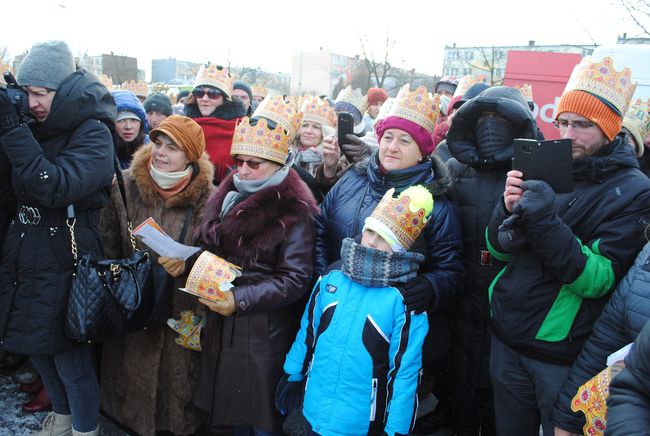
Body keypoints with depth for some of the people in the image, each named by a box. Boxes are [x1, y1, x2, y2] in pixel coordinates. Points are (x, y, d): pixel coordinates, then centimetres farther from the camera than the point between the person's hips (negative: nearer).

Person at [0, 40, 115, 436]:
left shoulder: (93, 132, -14)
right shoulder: (37, 128, 7)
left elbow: (55, 187, -26)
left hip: (65, 265, -7)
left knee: (71, 361, 3)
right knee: (37, 348, 20)